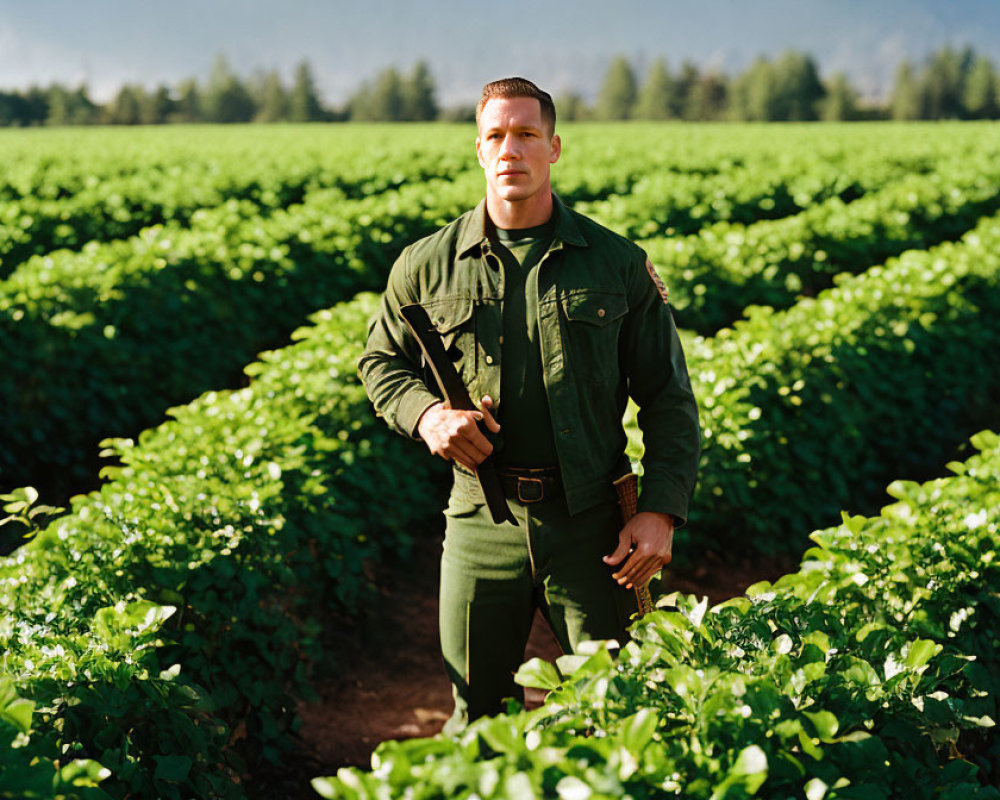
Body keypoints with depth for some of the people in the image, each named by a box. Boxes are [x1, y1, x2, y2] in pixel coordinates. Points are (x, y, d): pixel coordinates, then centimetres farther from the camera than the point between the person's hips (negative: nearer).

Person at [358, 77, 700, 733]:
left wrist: (662, 510, -7)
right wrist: (427, 414, -5)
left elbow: (669, 398, 4)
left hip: (593, 524, -1)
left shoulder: (619, 264, 2)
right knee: (478, 711, 12)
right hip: (482, 522, 1)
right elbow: (381, 362, 17)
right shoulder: (427, 266, 3)